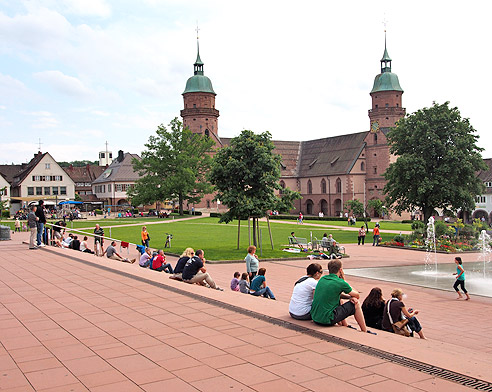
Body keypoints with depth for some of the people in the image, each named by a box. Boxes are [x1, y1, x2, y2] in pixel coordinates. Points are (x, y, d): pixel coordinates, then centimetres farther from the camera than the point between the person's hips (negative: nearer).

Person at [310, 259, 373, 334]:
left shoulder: (322, 279, 10)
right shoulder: (340, 282, -10)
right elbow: (357, 295, 6)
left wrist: (349, 297, 9)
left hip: (314, 317, 7)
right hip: (327, 320, -7)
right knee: (356, 304, 8)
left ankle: (346, 327, 38)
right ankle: (365, 332, 22)